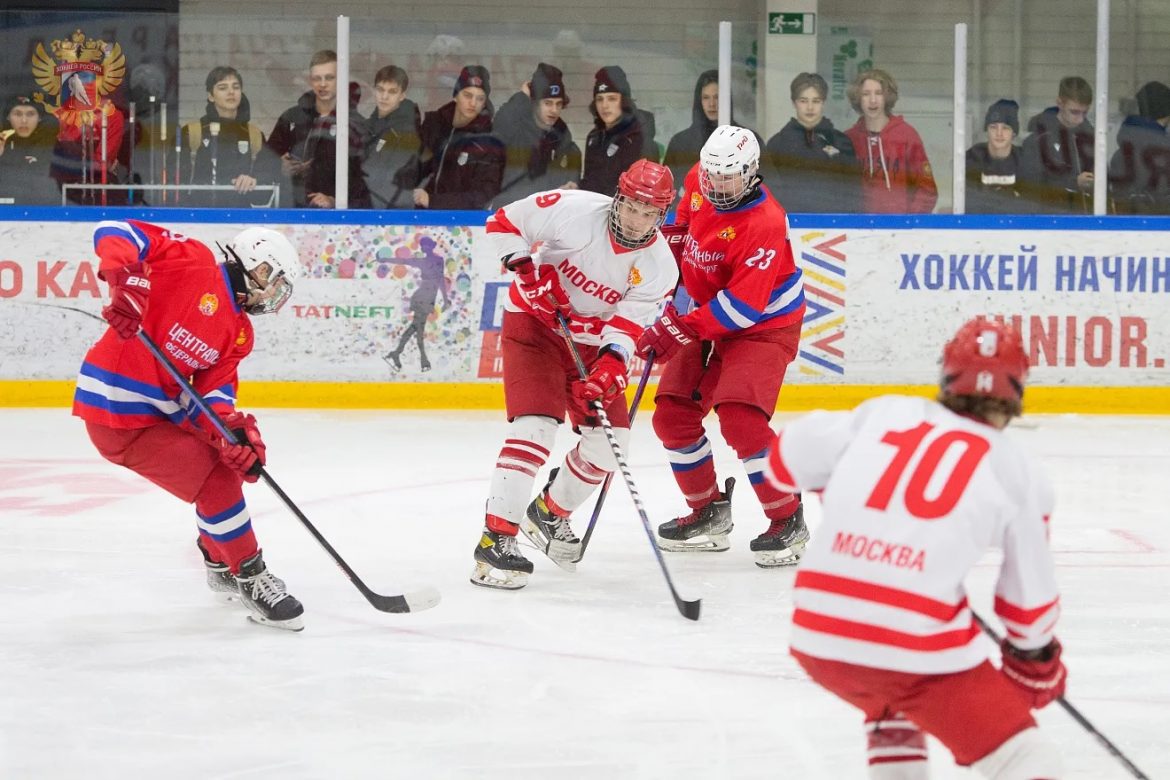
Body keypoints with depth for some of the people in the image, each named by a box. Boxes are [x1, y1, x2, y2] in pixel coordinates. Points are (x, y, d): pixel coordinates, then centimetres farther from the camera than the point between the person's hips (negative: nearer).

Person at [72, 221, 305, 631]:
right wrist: (125, 278, -38)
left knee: (232, 461, 23)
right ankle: (251, 580, 0)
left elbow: (213, 390, 2)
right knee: (217, 481, -14)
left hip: (161, 409, 10)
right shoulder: (193, 263, -13)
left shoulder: (239, 332, 11)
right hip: (119, 413, -10)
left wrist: (231, 427, -20)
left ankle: (220, 564, 42)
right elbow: (114, 232, -19)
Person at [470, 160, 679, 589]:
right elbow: (503, 222, -12)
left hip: (590, 341, 5)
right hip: (534, 322, -5)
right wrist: (524, 268, -25)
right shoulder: (574, 209, -22)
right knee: (536, 425, -22)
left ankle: (550, 513, 27)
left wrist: (609, 369, -35)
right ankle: (495, 539, -24)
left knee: (609, 439, 1)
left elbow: (625, 328, -18)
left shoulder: (659, 266, -13)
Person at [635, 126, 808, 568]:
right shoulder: (699, 185, -6)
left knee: (740, 419, -24)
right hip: (709, 320, 8)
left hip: (765, 326, -8)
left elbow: (743, 305, -33)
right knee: (672, 415, 3)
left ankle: (788, 520, -11)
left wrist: (680, 328, -33)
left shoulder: (763, 224, -30)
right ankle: (709, 512, 20)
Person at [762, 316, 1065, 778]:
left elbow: (787, 460, 20)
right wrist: (1038, 662, 33)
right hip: (920, 650, -4)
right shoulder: (1019, 475, 7)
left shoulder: (884, 413, 13)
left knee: (891, 699, 36)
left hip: (817, 637, 4)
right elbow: (1030, 595, 15)